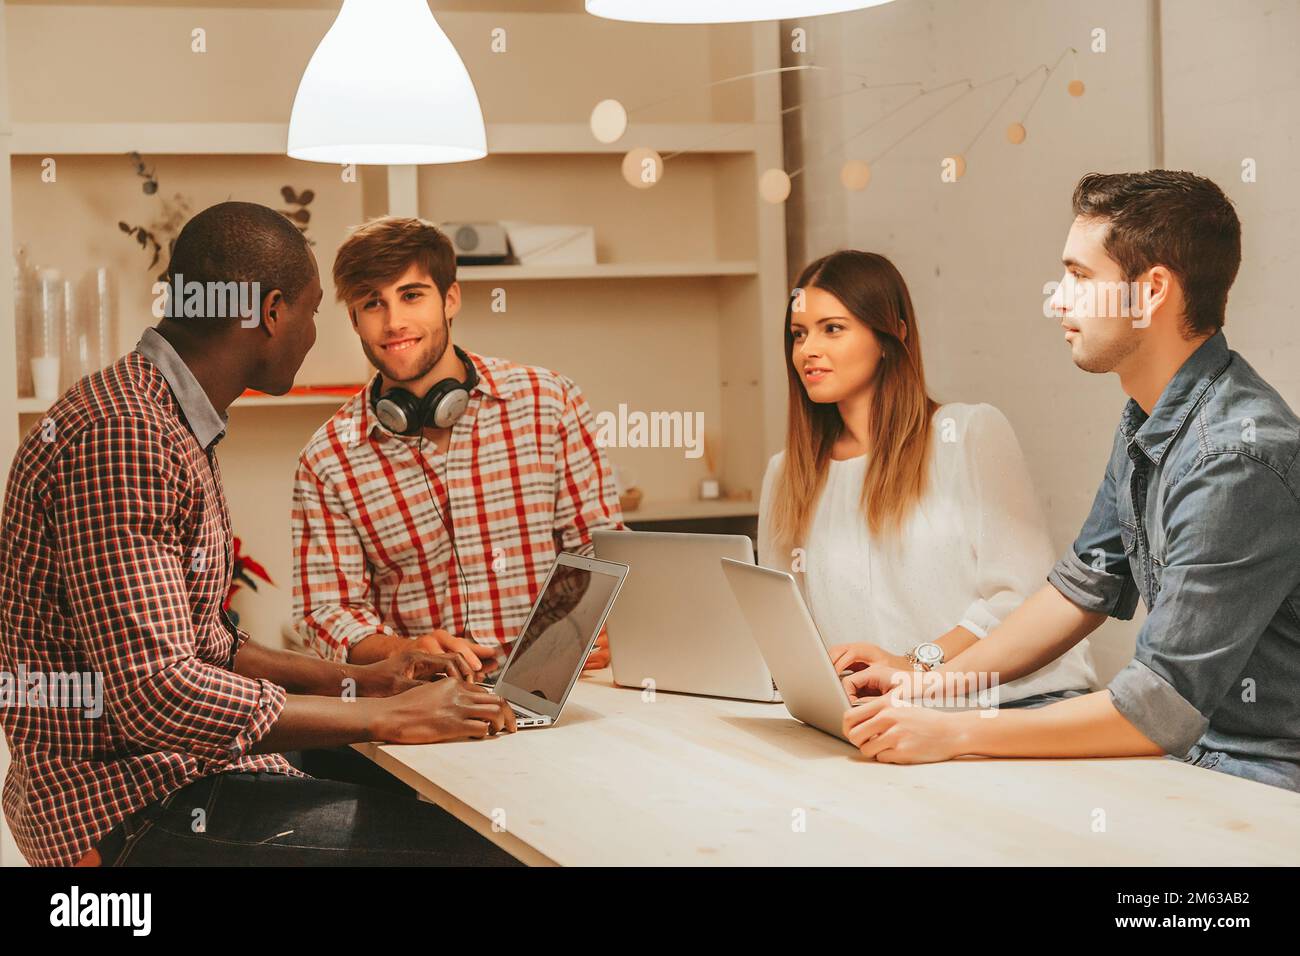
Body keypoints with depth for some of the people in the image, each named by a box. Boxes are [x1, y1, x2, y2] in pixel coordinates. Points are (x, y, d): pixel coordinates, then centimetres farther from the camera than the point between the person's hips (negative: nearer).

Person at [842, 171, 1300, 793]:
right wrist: (934, 683, 7)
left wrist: (954, 733, -22)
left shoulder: (1237, 458, -24)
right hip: (1185, 749, 8)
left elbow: (1161, 708, -24)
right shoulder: (1145, 423, 8)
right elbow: (1084, 586, 18)